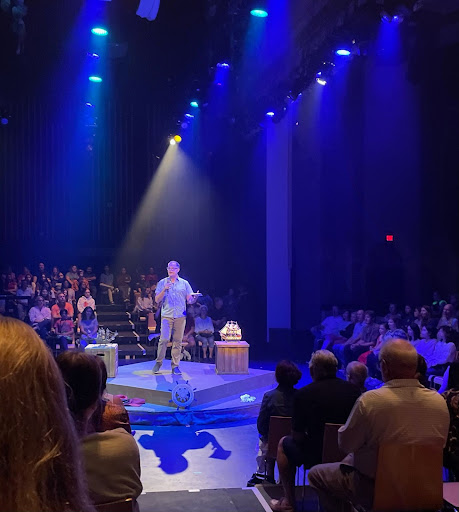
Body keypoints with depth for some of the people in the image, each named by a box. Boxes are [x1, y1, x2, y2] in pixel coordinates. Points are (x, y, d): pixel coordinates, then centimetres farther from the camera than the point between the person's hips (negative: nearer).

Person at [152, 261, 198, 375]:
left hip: (180, 316, 1)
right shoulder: (162, 283, 9)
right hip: (167, 315, -1)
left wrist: (194, 298, -15)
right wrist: (164, 290, -12)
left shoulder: (184, 283, 11)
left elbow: (190, 300, 8)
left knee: (178, 341, 0)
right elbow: (157, 300, 3)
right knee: (164, 339, -11)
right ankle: (158, 363, 3)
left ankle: (175, 366, 7)